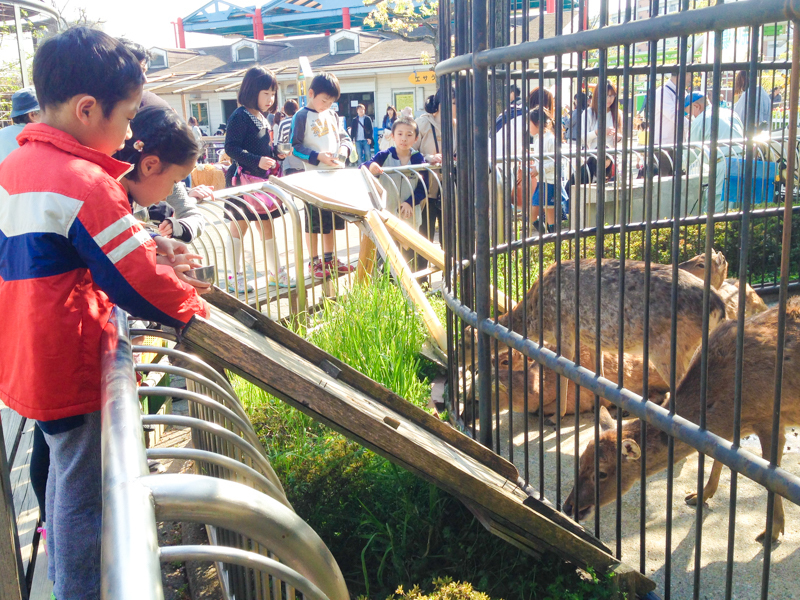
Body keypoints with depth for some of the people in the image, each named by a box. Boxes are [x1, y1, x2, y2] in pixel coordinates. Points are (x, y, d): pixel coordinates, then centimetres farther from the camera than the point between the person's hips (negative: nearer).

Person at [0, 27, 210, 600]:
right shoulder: (84, 183, -24)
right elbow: (138, 283, -21)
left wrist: (147, 243, 9)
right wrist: (197, 310, -5)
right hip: (69, 367, -10)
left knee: (66, 469, 26)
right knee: (85, 488, 6)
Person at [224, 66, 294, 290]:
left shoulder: (263, 117, 13)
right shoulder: (240, 116, -13)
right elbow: (231, 148, -20)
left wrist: (277, 153, 5)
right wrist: (257, 160, -27)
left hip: (264, 179, 8)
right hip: (245, 180, -8)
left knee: (267, 226, 14)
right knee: (239, 227, 0)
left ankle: (275, 272, 23)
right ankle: (235, 276, 8)